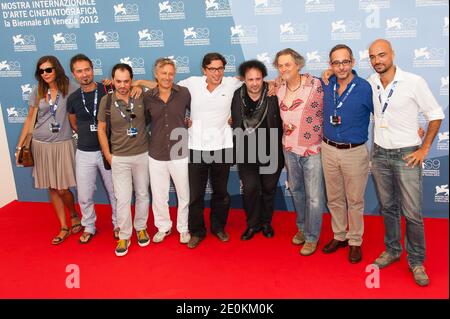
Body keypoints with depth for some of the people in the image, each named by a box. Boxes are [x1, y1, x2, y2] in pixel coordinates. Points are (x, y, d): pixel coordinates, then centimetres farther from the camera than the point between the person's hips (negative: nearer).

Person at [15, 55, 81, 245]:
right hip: (41, 144, 4)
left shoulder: (70, 89, -6)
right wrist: (19, 146, 8)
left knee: (62, 189, -4)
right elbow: (30, 119, 8)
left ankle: (74, 215, 27)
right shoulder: (38, 92, 3)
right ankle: (63, 227, 21)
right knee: (52, 188, 8)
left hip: (62, 144, -3)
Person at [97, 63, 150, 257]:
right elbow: (101, 129, 2)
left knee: (142, 195, 13)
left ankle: (140, 228, 34)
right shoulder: (106, 101, -7)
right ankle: (124, 237, 15)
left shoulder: (141, 97, -6)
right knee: (123, 199, -1)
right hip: (119, 158, -1)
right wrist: (108, 155, 0)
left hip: (142, 155, 1)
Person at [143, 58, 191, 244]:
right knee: (158, 195, 14)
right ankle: (163, 227, 36)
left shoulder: (184, 93, -6)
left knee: (184, 194, 11)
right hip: (156, 156, 1)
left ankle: (183, 228, 32)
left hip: (180, 154, -1)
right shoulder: (147, 97, -3)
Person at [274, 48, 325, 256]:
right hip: (290, 150, 5)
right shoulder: (278, 90, 2)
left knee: (314, 197, 3)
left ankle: (312, 237, 20)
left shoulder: (315, 85, -14)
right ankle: (302, 228, 37)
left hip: (312, 150, -5)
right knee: (296, 191, 18)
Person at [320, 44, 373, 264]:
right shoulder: (326, 85, 2)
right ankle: (339, 236, 32)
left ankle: (355, 242, 24)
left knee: (354, 201, 7)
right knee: (334, 198, 15)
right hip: (329, 150, 4)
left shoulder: (365, 89, -11)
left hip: (354, 152, -4)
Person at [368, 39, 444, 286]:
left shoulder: (414, 82, -11)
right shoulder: (370, 83, 1)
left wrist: (424, 148, -6)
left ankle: (416, 261, 17)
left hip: (406, 154, -4)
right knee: (387, 207, 15)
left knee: (412, 213, 0)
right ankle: (392, 250, 32)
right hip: (379, 154, 4)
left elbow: (436, 115, -4)